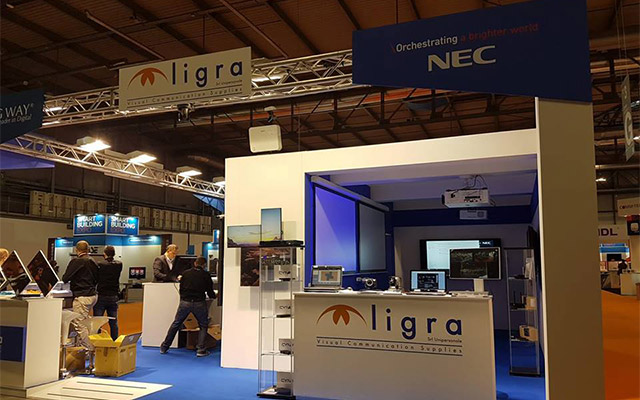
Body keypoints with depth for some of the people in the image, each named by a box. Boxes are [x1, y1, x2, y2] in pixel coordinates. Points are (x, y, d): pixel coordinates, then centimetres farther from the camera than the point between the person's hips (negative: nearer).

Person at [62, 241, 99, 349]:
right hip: (93, 295, 8)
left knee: (79, 325, -4)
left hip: (82, 296, -8)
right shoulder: (93, 262, 10)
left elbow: (65, 279, -8)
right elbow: (96, 280, 17)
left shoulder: (76, 261, -10)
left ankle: (90, 350, -4)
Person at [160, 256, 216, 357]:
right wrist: (214, 296, 27)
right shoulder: (206, 275, 2)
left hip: (185, 302, 2)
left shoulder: (186, 273, 9)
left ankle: (164, 347, 24)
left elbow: (181, 289, 14)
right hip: (199, 303, -2)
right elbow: (210, 292, 6)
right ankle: (201, 350, 5)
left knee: (176, 324, 17)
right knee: (203, 326, 14)